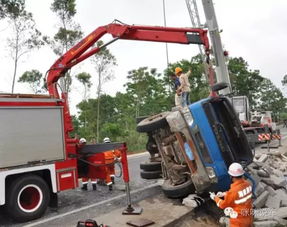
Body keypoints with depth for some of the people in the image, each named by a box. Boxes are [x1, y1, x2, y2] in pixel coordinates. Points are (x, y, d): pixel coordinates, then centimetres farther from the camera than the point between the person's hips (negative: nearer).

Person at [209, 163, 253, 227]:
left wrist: (215, 197, 4)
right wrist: (224, 194, 12)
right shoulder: (247, 184, -11)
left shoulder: (233, 191, -31)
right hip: (249, 218, 7)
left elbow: (223, 205, -13)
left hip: (239, 221, -6)